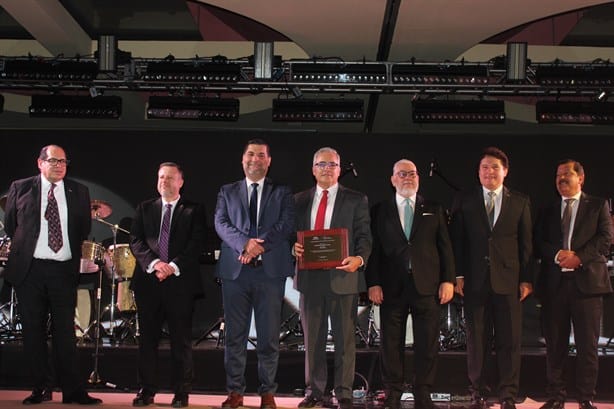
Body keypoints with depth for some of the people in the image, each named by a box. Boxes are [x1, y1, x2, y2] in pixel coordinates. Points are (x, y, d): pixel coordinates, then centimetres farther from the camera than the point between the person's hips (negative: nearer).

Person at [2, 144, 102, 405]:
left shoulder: (78, 192, 6)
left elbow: (85, 228, 16)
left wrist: (71, 248, 10)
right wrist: (26, 245, 12)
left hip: (64, 270, 0)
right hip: (29, 269, 0)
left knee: (66, 332, 1)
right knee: (33, 332, 5)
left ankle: (73, 391, 4)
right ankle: (41, 388, 15)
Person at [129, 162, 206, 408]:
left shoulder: (194, 211, 7)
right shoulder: (144, 208, 14)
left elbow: (196, 244, -3)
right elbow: (136, 241, 5)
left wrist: (174, 266, -15)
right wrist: (153, 263, -11)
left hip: (180, 282, -2)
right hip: (148, 280, 2)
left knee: (181, 339, 1)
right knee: (148, 337, 4)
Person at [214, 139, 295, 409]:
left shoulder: (282, 193, 12)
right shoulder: (227, 192, 15)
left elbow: (287, 225, -2)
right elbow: (221, 223, 0)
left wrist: (260, 245, -16)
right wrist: (245, 242, -17)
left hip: (271, 271, -1)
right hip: (235, 271, 1)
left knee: (269, 336, 1)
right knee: (235, 335, 3)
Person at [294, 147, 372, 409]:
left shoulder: (356, 200, 5)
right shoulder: (300, 200, 13)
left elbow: (364, 236, -1)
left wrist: (359, 258, -21)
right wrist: (293, 247, -9)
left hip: (343, 277, -3)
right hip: (310, 277, 3)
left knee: (345, 340, 1)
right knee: (312, 339, 9)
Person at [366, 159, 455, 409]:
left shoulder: (434, 210, 12)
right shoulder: (380, 210, 8)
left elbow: (445, 247, 7)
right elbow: (374, 249, 3)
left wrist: (448, 280, -2)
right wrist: (373, 283, -6)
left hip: (427, 286, 1)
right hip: (391, 287, -1)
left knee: (427, 344, 2)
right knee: (391, 343, 4)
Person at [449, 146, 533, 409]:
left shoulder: (520, 202, 9)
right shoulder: (464, 201, 7)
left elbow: (526, 243, 7)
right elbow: (456, 240, 4)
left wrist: (526, 279, 1)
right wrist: (458, 275, -3)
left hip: (508, 280, 0)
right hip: (475, 280, 0)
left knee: (509, 340, 1)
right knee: (477, 339, 5)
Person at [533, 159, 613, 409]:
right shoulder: (548, 211, 17)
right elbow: (538, 243, 8)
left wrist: (579, 257, -14)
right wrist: (558, 254, -11)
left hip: (587, 280, -2)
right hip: (554, 283, 3)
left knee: (587, 344, -2)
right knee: (555, 344, 4)